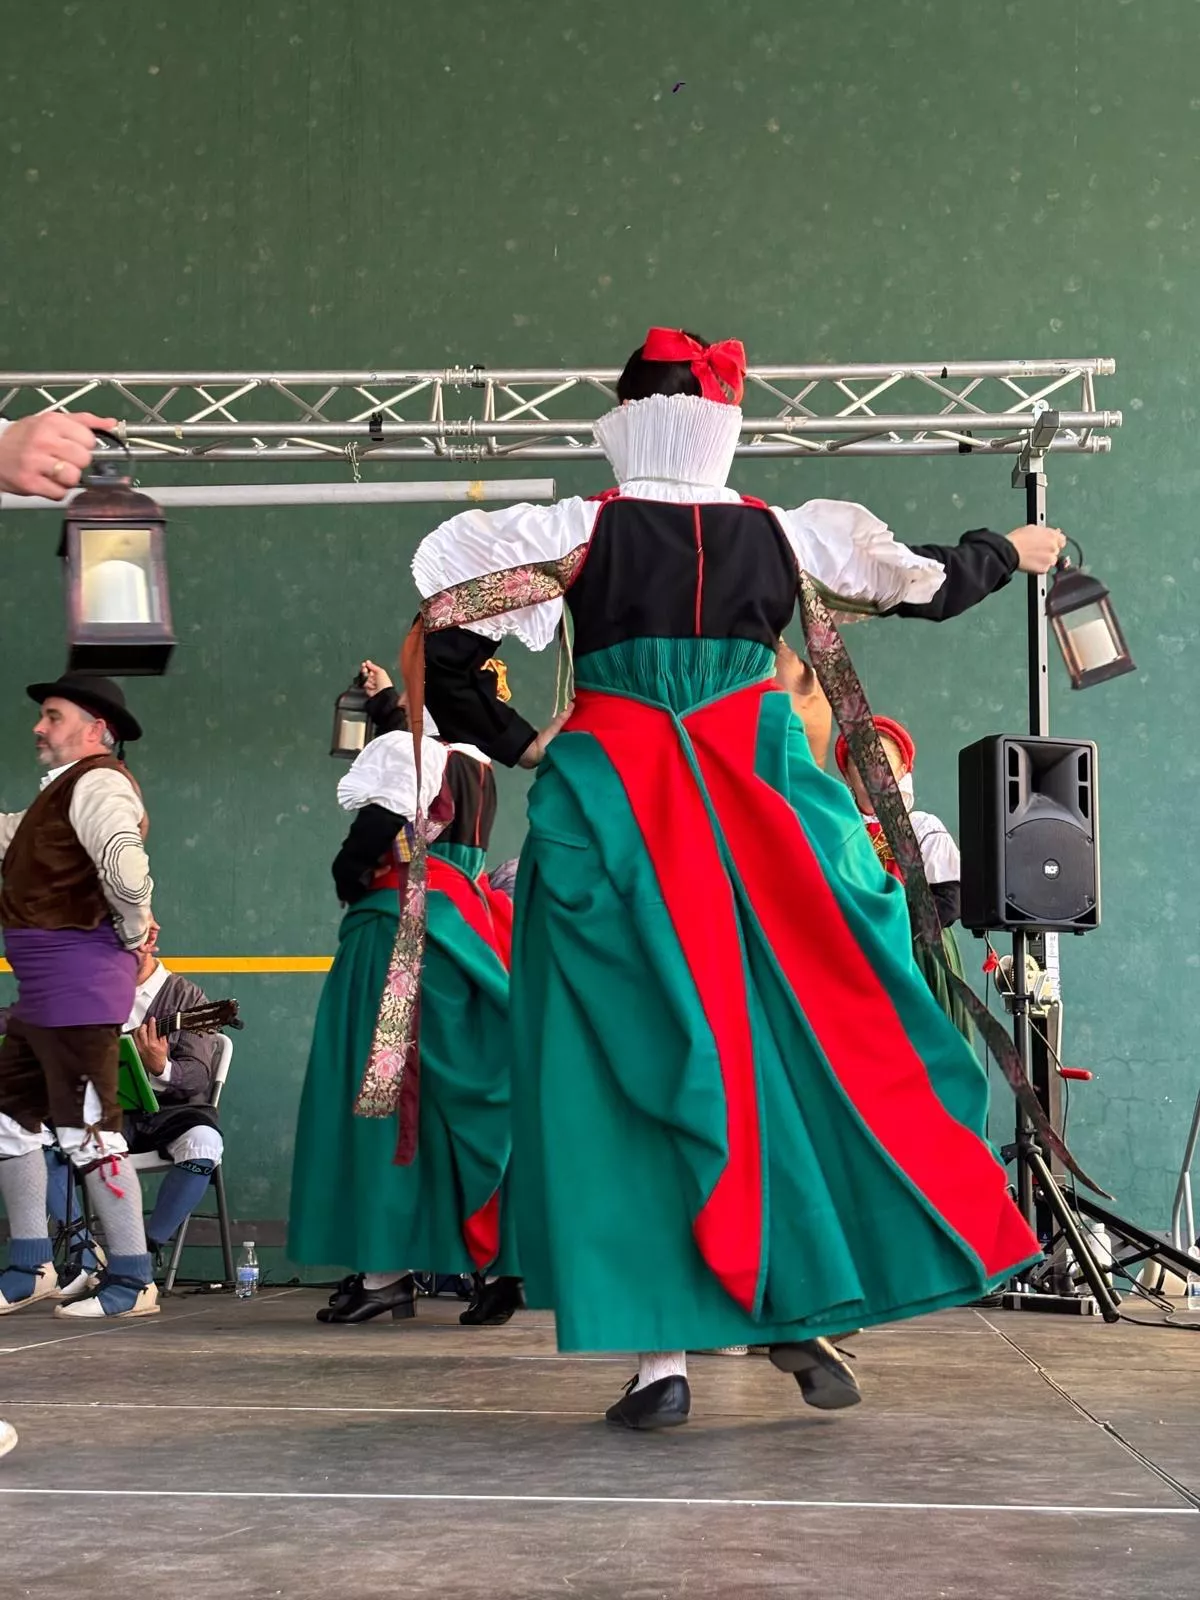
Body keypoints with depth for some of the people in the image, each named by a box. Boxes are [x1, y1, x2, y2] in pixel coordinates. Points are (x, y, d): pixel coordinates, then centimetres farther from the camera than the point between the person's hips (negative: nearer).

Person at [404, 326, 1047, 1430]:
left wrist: (520, 745, 10)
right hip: (764, 815, 1)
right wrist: (1009, 550, 40)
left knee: (639, 1071, 1)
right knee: (807, 1047, 11)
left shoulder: (579, 532, -1)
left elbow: (439, 657, -5)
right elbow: (931, 586, 20)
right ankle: (804, 1307, 9)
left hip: (610, 812, -1)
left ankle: (662, 1353, 0)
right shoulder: (785, 535, 5)